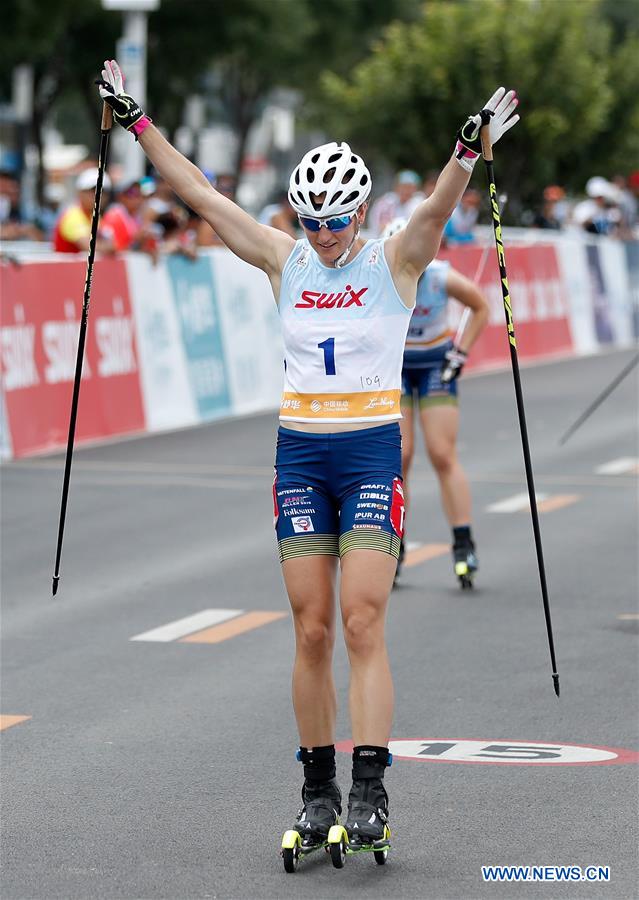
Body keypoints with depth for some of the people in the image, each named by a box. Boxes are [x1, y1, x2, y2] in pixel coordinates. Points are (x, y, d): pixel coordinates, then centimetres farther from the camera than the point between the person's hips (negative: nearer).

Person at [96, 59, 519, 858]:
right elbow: (199, 193, 5)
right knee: (311, 630, 3)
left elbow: (439, 205, -21)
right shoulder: (284, 261, 5)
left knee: (362, 623, -11)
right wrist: (136, 124, 2)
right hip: (300, 455, 3)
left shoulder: (394, 261, -2)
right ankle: (318, 788, 12)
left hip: (372, 454, -3)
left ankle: (370, 791, -12)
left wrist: (468, 151, -39)